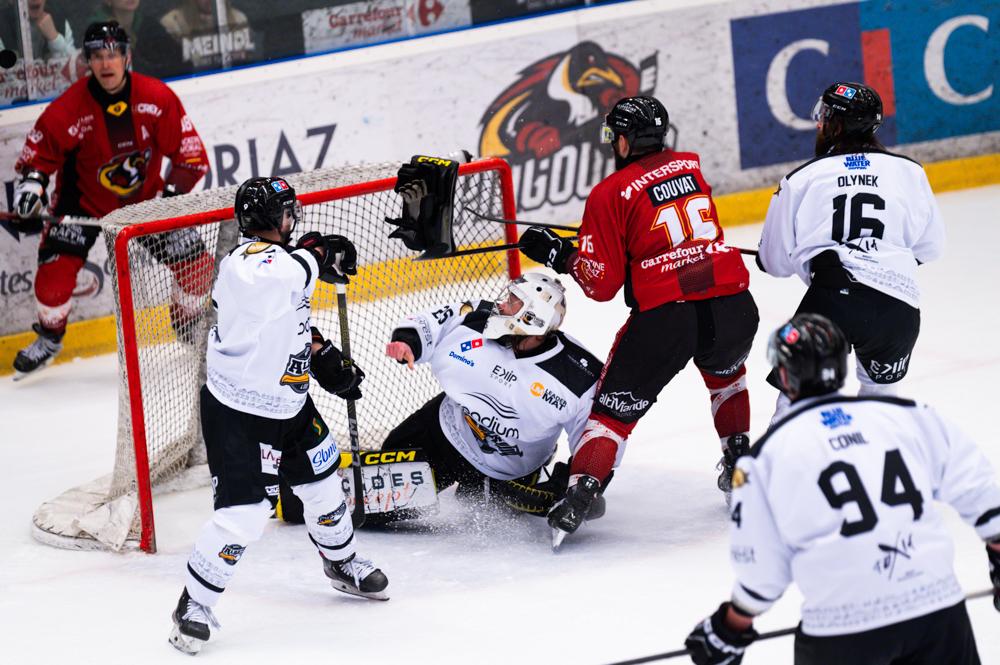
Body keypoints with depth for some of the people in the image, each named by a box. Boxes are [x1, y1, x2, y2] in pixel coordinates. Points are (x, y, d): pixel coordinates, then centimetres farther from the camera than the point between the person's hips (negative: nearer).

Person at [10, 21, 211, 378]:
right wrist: (30, 186, -25)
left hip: (145, 197, 1)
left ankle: (190, 324, 24)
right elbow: (38, 151, -8)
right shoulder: (68, 108, -22)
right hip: (84, 199, -1)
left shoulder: (158, 98, -19)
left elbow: (190, 152, -12)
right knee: (56, 267, -16)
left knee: (195, 263, -6)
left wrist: (174, 193, -22)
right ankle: (49, 336, 12)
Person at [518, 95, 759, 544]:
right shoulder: (691, 166, 15)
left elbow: (602, 283, -1)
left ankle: (580, 494, -8)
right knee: (726, 371, 37)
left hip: (663, 317, -4)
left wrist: (560, 255, 15)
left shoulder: (611, 194, -1)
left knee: (616, 404, 7)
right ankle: (738, 461, 34)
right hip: (733, 305, 4)